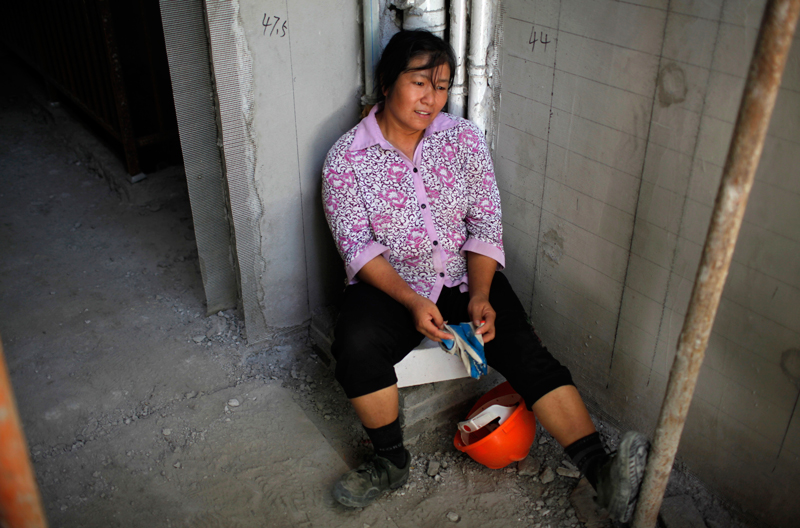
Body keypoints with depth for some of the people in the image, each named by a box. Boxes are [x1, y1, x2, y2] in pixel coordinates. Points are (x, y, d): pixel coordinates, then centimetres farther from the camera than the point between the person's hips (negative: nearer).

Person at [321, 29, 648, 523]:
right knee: (356, 345, -29)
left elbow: (486, 224, -2)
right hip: (390, 284, -1)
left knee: (525, 350, -19)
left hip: (465, 277, 2)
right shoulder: (347, 157, -6)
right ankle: (392, 461, -6)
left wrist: (480, 297, -17)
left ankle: (602, 471, -20)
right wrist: (412, 301, -26)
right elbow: (358, 246, -11)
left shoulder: (464, 138, 0)